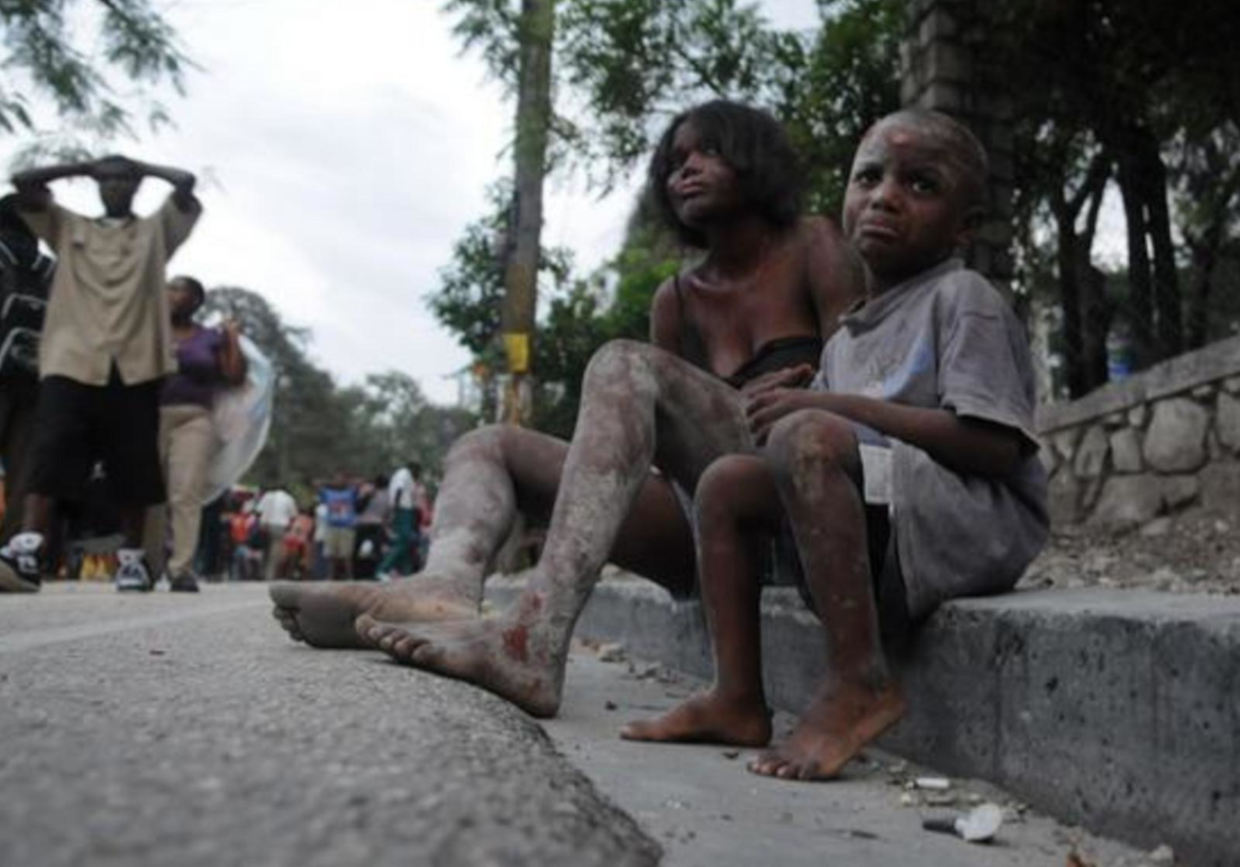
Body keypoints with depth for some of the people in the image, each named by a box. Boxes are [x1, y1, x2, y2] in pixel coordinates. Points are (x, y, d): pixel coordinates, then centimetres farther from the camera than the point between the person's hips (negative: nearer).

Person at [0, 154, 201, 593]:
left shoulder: (156, 230, 19)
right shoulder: (69, 226, 22)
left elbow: (186, 182, 7)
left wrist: (141, 166, 23)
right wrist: (82, 167, 21)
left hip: (134, 365, 0)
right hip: (71, 361, 1)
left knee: (133, 466, 0)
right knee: (49, 454, -13)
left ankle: (132, 558, 7)